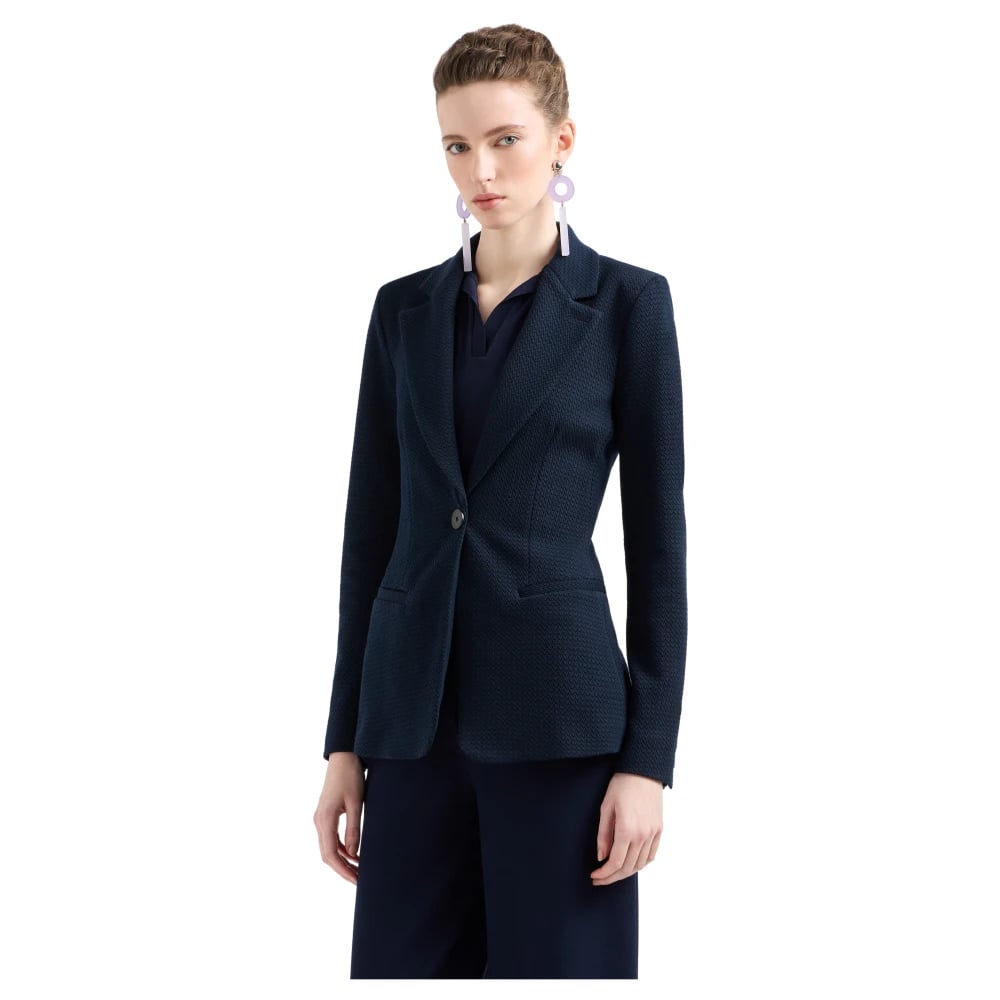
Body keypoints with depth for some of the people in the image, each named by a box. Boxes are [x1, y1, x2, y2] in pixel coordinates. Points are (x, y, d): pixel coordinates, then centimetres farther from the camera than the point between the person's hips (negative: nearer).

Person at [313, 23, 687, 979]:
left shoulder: (627, 303, -1)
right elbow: (371, 529, 11)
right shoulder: (405, 308, 9)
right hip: (415, 716, 4)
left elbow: (657, 539, -3)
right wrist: (344, 743, 8)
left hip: (558, 717, -3)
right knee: (399, 964, 6)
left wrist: (649, 757, -8)